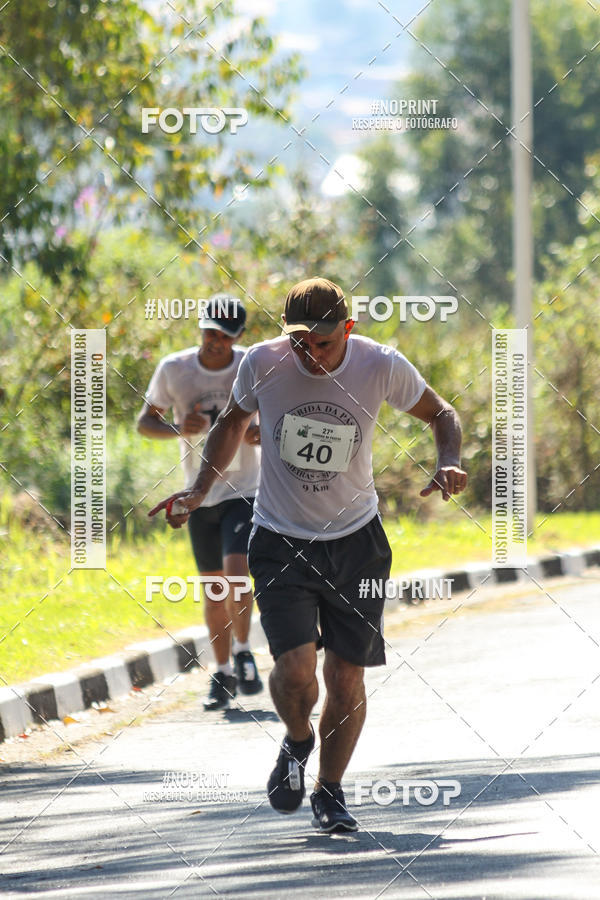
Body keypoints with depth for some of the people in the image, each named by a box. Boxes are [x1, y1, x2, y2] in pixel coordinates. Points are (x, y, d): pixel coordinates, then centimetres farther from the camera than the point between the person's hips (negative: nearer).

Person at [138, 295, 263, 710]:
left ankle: (243, 652, 0)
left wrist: (265, 434, -19)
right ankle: (224, 674, 22)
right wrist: (178, 428, -16)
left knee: (236, 571, -21)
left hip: (244, 492, -2)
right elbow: (145, 421, 5)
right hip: (200, 495, 2)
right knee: (214, 589, 7)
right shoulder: (174, 369, -5)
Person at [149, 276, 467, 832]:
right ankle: (297, 742, 17)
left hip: (356, 541, 1)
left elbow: (440, 414, 6)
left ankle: (330, 793, 25)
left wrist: (449, 464, -14)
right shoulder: (262, 363, -12)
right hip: (280, 541, -1)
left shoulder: (382, 367, -13)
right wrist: (200, 489, 0)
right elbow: (233, 420, 10)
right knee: (296, 667, -18)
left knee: (346, 678, 1)